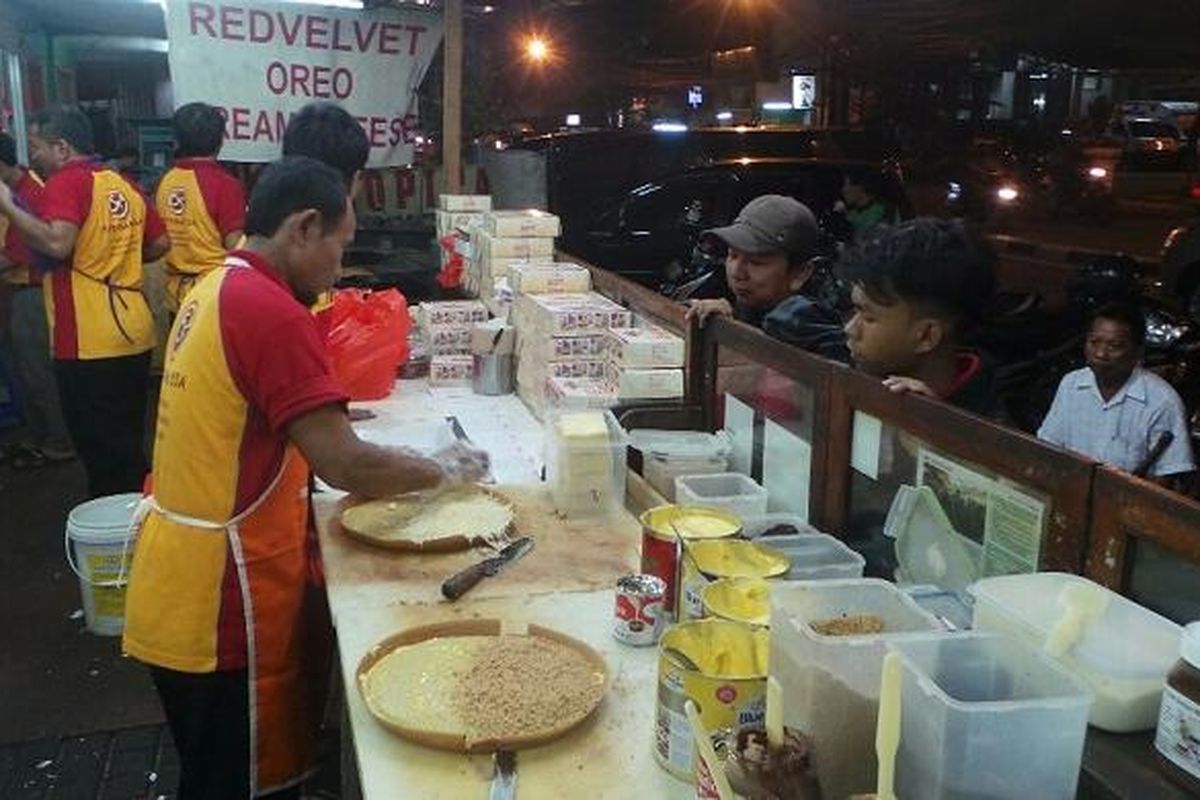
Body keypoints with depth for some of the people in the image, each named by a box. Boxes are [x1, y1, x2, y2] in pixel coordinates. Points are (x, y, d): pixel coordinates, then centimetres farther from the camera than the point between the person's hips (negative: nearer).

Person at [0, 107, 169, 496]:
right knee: (127, 443, 18)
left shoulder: (66, 182, -11)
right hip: (134, 334, 8)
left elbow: (56, 243, -25)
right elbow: (160, 243, 15)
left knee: (101, 448, 2)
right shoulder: (123, 184, 12)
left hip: (88, 343, -8)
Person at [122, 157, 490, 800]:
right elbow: (345, 466, -25)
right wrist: (444, 471, -8)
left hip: (179, 590, 9)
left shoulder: (216, 290, 7)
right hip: (221, 603, -9)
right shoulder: (272, 312, -23)